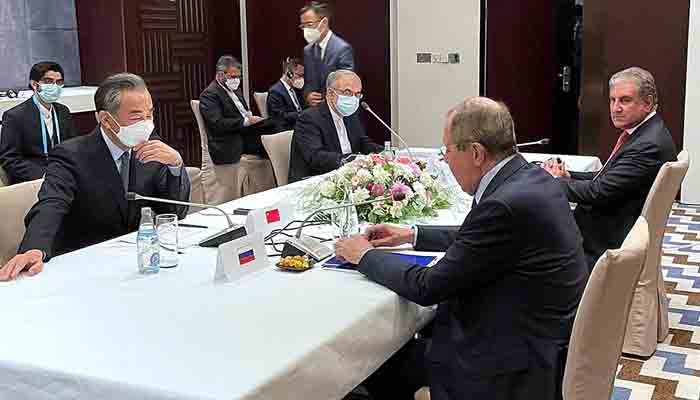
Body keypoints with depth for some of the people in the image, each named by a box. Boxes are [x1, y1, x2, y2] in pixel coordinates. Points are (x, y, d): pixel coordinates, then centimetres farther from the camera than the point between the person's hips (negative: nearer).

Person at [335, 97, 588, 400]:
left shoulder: (504, 205, -28)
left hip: (514, 364, -9)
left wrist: (365, 255, -4)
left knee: (378, 364, 3)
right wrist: (412, 235, 16)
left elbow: (428, 287, -19)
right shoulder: (531, 177, 1)